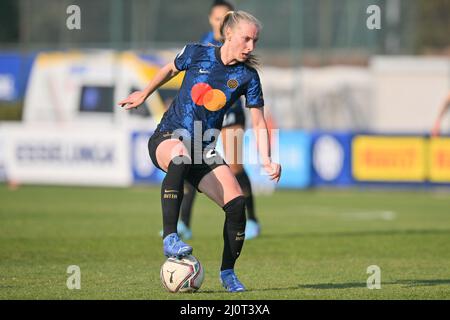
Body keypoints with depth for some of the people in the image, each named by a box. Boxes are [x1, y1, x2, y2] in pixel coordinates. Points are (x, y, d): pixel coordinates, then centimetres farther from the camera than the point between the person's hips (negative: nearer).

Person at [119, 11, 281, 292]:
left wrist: (267, 160, -14)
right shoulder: (196, 54, -5)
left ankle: (228, 271, 8)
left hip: (205, 150, 3)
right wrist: (144, 95, 27)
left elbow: (259, 124, 0)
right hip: (167, 139, -3)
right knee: (180, 152, -41)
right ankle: (170, 237, -43)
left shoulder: (248, 77, -2)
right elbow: (171, 70, 17)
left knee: (237, 203, -16)